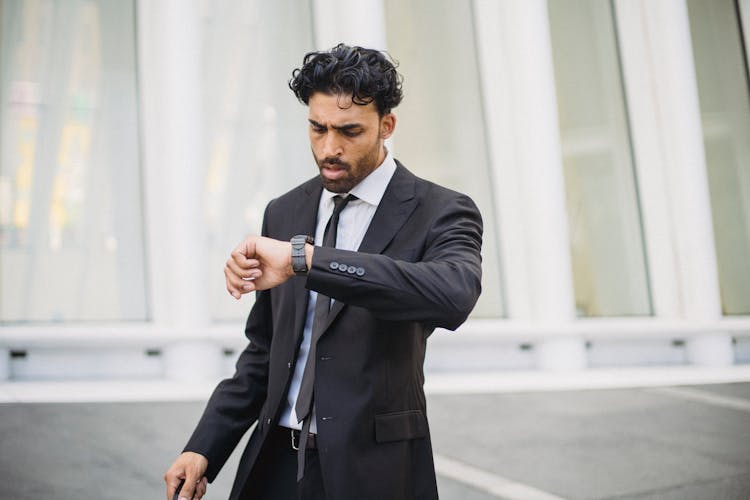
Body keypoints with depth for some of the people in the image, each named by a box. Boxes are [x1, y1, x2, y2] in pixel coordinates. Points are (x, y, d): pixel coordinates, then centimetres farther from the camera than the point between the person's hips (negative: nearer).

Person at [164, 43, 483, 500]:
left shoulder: (441, 213, -8)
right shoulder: (285, 213, 8)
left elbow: (454, 295, -31)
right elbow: (264, 351, 13)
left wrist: (305, 258, -34)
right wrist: (204, 449, 4)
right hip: (276, 462, 4)